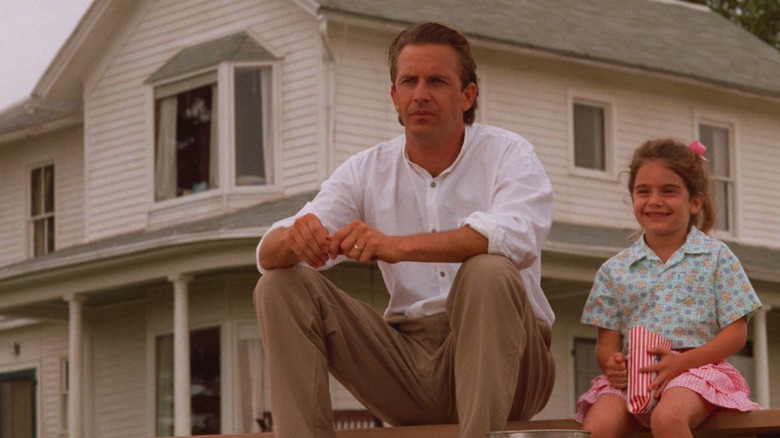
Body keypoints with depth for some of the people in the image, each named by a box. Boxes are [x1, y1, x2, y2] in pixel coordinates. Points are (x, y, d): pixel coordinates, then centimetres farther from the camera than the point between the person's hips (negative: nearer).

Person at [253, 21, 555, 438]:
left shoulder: (508, 154, -3)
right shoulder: (367, 171, 8)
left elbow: (518, 238, -27)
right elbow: (268, 254, -1)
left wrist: (397, 246, -38)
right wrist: (294, 238, -29)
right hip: (408, 357, 4)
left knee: (488, 270, -33)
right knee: (280, 286, -7)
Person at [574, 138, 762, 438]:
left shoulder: (715, 257, 8)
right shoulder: (615, 270, 16)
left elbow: (736, 333, 2)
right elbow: (607, 342, 14)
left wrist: (681, 362, -14)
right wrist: (611, 362, -12)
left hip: (696, 367, -3)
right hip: (631, 376, 3)